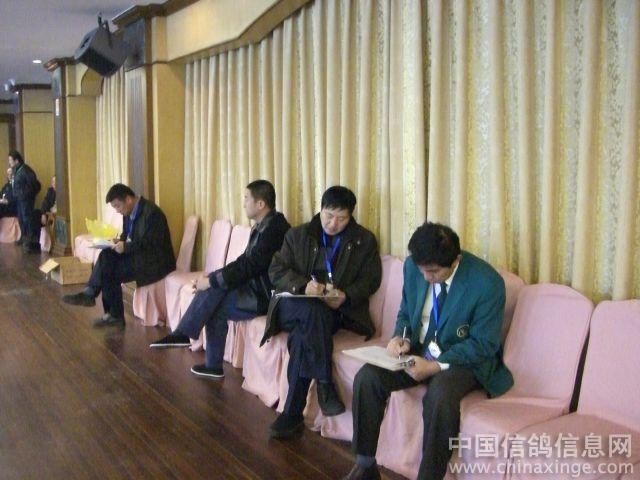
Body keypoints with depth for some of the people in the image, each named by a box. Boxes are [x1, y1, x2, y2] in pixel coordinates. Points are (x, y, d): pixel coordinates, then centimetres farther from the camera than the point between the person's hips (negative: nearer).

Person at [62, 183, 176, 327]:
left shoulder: (151, 212, -20)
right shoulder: (129, 212, 6)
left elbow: (151, 245, -23)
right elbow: (127, 235, 18)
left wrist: (125, 247, -25)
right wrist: (119, 242, -4)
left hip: (155, 261, -8)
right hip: (138, 255, 8)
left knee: (109, 271, -19)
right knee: (107, 255, -13)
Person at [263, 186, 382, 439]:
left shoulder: (365, 240, 11)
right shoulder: (298, 235, 13)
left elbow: (371, 280, 6)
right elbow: (276, 270, 4)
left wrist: (346, 296, -16)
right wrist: (303, 285, -17)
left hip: (338, 311, -1)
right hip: (295, 304, 1)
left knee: (303, 335, -33)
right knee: (314, 311, -37)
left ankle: (292, 413, -30)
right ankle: (324, 383, -33)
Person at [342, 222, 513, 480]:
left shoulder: (487, 283, -21)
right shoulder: (413, 266, -6)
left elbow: (482, 345, -16)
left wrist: (435, 366, -26)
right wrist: (401, 337, -12)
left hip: (463, 359, -4)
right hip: (418, 351, 5)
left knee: (440, 395, -36)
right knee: (366, 377, -19)